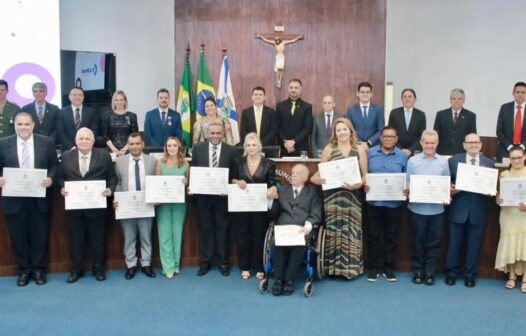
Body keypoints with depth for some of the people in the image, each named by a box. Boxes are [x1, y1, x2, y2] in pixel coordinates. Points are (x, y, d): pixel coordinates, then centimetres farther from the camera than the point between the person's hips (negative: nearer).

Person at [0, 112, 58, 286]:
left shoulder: (46, 142, 0)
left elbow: (55, 165, 4)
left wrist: (51, 178, -14)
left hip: (39, 197, 0)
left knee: (40, 235, 9)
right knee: (18, 236, 10)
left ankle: (39, 269, 24)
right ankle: (23, 270, 25)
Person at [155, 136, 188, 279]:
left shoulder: (185, 164, 5)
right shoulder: (160, 163, 4)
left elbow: (189, 182, 11)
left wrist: (186, 182, -11)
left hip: (179, 203, 1)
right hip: (163, 202, -1)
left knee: (177, 233, 7)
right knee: (165, 234, -1)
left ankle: (176, 264, 19)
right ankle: (168, 267, 5)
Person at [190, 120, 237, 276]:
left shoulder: (231, 150, -1)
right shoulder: (198, 148, 3)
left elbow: (234, 175, 0)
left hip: (222, 195, -1)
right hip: (202, 195, 1)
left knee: (222, 229, 9)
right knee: (205, 229, 10)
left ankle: (223, 263, 21)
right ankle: (205, 262, 21)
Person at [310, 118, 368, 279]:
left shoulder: (360, 148, 7)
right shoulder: (329, 149, 7)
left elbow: (365, 174, 4)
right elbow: (321, 172, 7)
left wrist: (358, 184, -14)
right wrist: (317, 179, -15)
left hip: (353, 195, 0)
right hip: (332, 195, 0)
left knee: (351, 230, 1)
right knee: (334, 229, -1)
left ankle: (350, 266, 12)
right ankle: (333, 266, 9)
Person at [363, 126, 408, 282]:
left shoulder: (403, 156, 3)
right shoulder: (369, 153, 2)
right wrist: (363, 185, -14)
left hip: (394, 204, 1)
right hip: (373, 202, 0)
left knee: (391, 236, 10)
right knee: (374, 236, 7)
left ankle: (389, 267, 22)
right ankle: (375, 266, 19)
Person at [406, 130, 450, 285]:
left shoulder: (443, 162, 3)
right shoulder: (413, 161, -1)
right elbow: (408, 183, 1)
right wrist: (409, 194, -16)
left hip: (437, 208, 1)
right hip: (418, 208, -1)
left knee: (434, 242, 8)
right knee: (418, 241, 9)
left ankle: (430, 272, 20)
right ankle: (418, 271, 21)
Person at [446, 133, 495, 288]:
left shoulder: (489, 163, 6)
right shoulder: (453, 160, 2)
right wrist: (451, 189, -16)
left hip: (478, 211, 1)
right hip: (458, 209, -1)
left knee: (474, 245, 9)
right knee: (454, 243, 7)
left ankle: (470, 274, 23)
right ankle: (451, 272, 22)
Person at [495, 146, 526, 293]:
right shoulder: (504, 174, 4)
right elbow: (499, 195, 6)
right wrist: (498, 199, -17)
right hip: (508, 214, 2)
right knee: (509, 244, 6)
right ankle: (512, 276, 20)